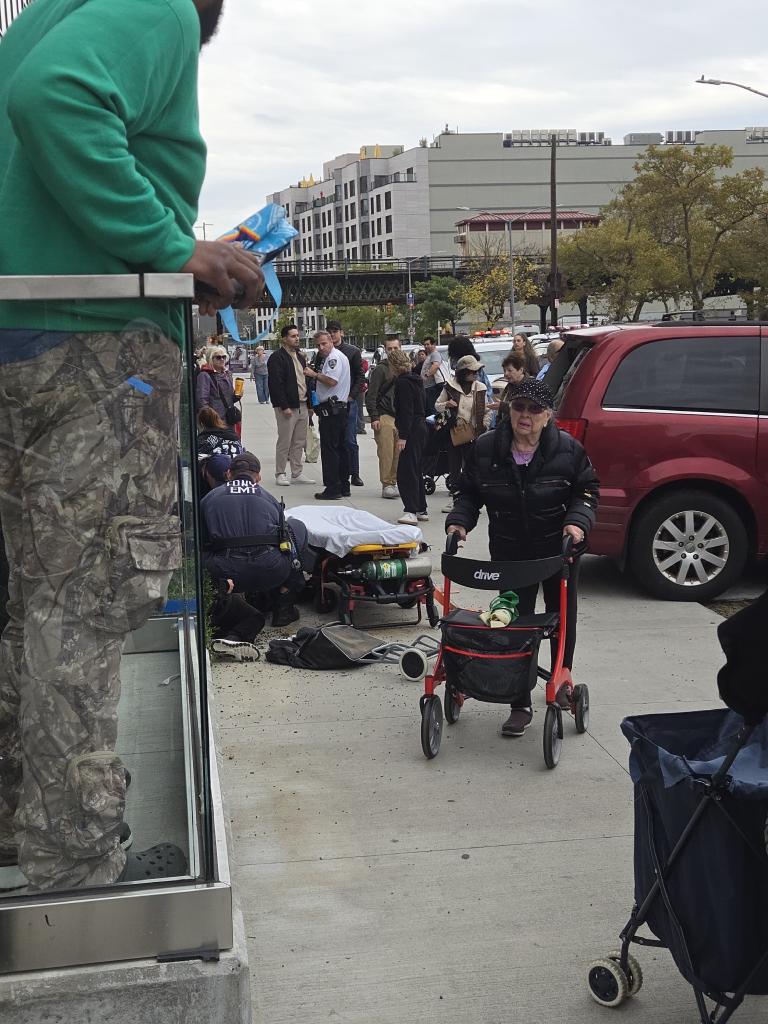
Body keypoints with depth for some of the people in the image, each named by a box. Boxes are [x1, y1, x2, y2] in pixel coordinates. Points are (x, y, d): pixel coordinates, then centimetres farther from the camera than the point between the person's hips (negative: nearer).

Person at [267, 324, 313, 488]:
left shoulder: (300, 357, 18)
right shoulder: (277, 358, -8)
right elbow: (276, 384, -15)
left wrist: (309, 404, 14)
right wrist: (284, 406, -20)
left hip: (302, 406, 8)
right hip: (287, 407, -8)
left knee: (299, 442, 10)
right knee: (284, 442, -3)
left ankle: (297, 474, 17)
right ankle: (280, 474, 6)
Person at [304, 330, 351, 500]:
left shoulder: (335, 357, -12)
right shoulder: (327, 357, 21)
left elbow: (331, 381, -22)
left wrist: (314, 374, -11)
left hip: (331, 409, -11)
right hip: (339, 408, 11)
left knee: (329, 448, -9)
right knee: (340, 447, 12)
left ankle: (332, 488, -10)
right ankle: (344, 486, 18)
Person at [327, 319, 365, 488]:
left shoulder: (353, 351, 3)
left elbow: (360, 376, 2)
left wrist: (352, 395, -8)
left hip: (348, 401, -2)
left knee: (350, 441, -1)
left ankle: (354, 474, 5)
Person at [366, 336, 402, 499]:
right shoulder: (380, 369, -2)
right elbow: (371, 395, -6)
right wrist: (374, 418, -14)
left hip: (401, 417, 5)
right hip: (385, 416, -5)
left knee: (399, 454, 3)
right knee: (386, 453, -8)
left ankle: (394, 482, 13)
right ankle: (387, 485, -4)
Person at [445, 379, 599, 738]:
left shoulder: (568, 449, -10)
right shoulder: (485, 449, -8)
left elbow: (587, 490, -1)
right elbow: (468, 493, 3)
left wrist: (578, 521, -18)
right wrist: (459, 521, -13)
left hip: (559, 549, 1)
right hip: (510, 553, 0)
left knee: (561, 617, 17)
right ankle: (520, 705, 3)